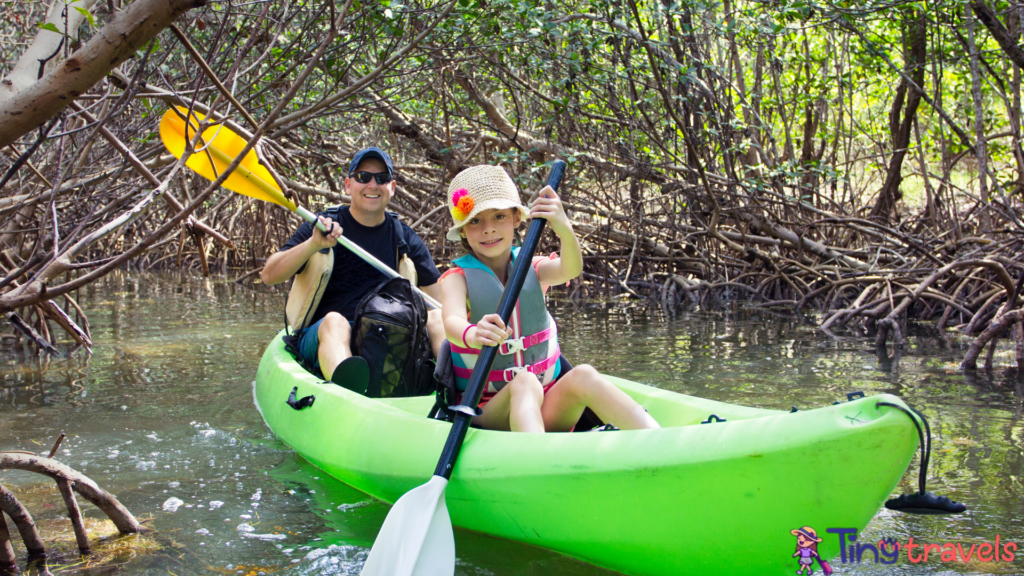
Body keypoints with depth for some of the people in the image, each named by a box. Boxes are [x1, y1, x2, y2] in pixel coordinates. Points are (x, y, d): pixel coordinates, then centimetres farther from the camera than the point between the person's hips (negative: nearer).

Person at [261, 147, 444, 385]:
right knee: (334, 321, -36)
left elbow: (439, 299, 15)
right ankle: (346, 387, -70)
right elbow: (269, 275, -7)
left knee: (433, 317, -20)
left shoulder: (405, 239, 14)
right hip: (320, 336, -3)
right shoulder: (324, 227, 4)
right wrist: (314, 244, -22)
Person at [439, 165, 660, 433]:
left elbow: (570, 270, -16)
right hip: (486, 411, -3)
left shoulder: (532, 269, 7)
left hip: (546, 406, 3)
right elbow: (453, 321, -24)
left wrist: (565, 230, -38)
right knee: (524, 383, -33)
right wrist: (471, 335, -49)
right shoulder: (457, 278, -1)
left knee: (582, 376, -27)